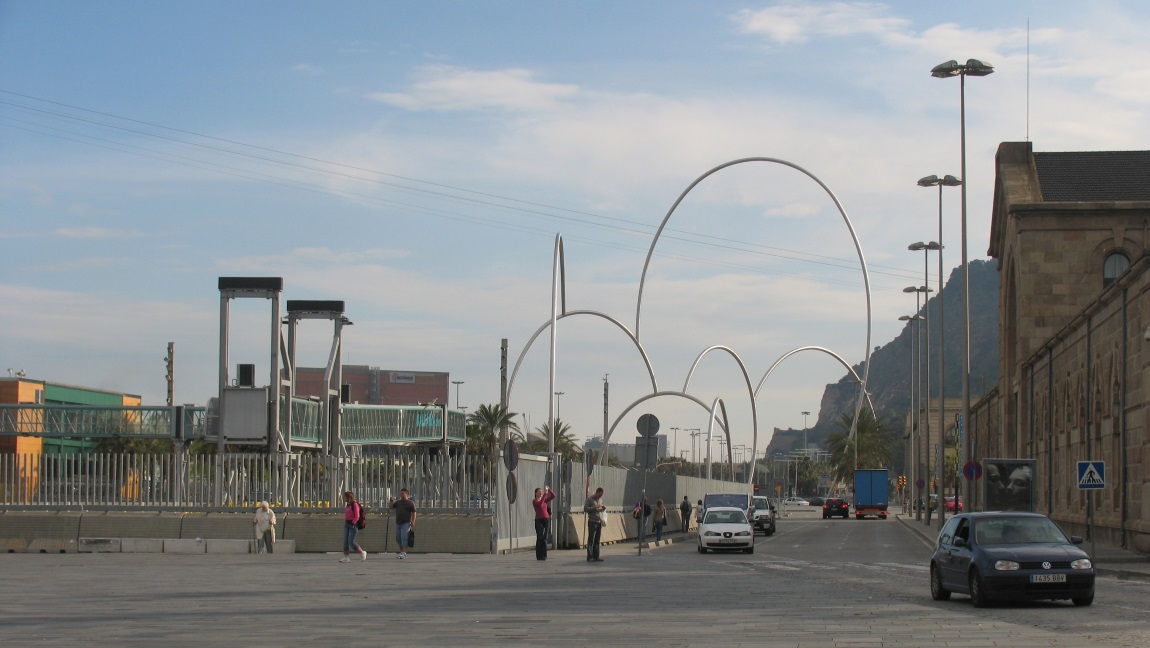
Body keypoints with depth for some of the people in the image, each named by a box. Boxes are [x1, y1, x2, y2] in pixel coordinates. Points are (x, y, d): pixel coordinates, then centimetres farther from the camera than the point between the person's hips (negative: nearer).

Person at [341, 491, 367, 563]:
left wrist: (352, 523, -18)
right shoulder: (348, 505, 15)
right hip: (347, 525, 9)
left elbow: (357, 516, -16)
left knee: (351, 542, -12)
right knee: (345, 541, 0)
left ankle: (362, 553, 5)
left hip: (353, 525, -9)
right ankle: (346, 557, 3)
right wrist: (345, 523, 11)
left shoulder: (355, 505, -11)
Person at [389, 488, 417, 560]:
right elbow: (391, 506, 11)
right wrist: (391, 501, -9)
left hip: (406, 523, -6)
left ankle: (404, 553, -16)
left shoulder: (410, 503, -1)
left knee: (404, 537, -15)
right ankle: (401, 552, 20)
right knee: (398, 538, 9)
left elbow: (414, 513, -2)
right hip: (398, 523, 6)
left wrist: (413, 523, -10)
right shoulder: (398, 502, 13)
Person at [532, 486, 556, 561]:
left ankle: (544, 555, 7)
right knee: (539, 538, -7)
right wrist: (545, 494, -24)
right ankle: (539, 556, -1)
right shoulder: (534, 501, -2)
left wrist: (549, 489, -6)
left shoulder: (545, 500, 13)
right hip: (539, 520, -4)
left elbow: (553, 496, 7)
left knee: (545, 538, 3)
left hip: (546, 520, 4)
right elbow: (540, 503, -22)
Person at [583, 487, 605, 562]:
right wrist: (595, 507, -18)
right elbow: (585, 509, -11)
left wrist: (603, 508, 4)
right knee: (591, 540, -6)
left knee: (597, 540, 6)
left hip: (599, 522, 7)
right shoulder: (589, 499, -3)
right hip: (592, 522, -7)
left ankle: (596, 556, 9)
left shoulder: (600, 500, 17)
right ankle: (590, 557, -7)